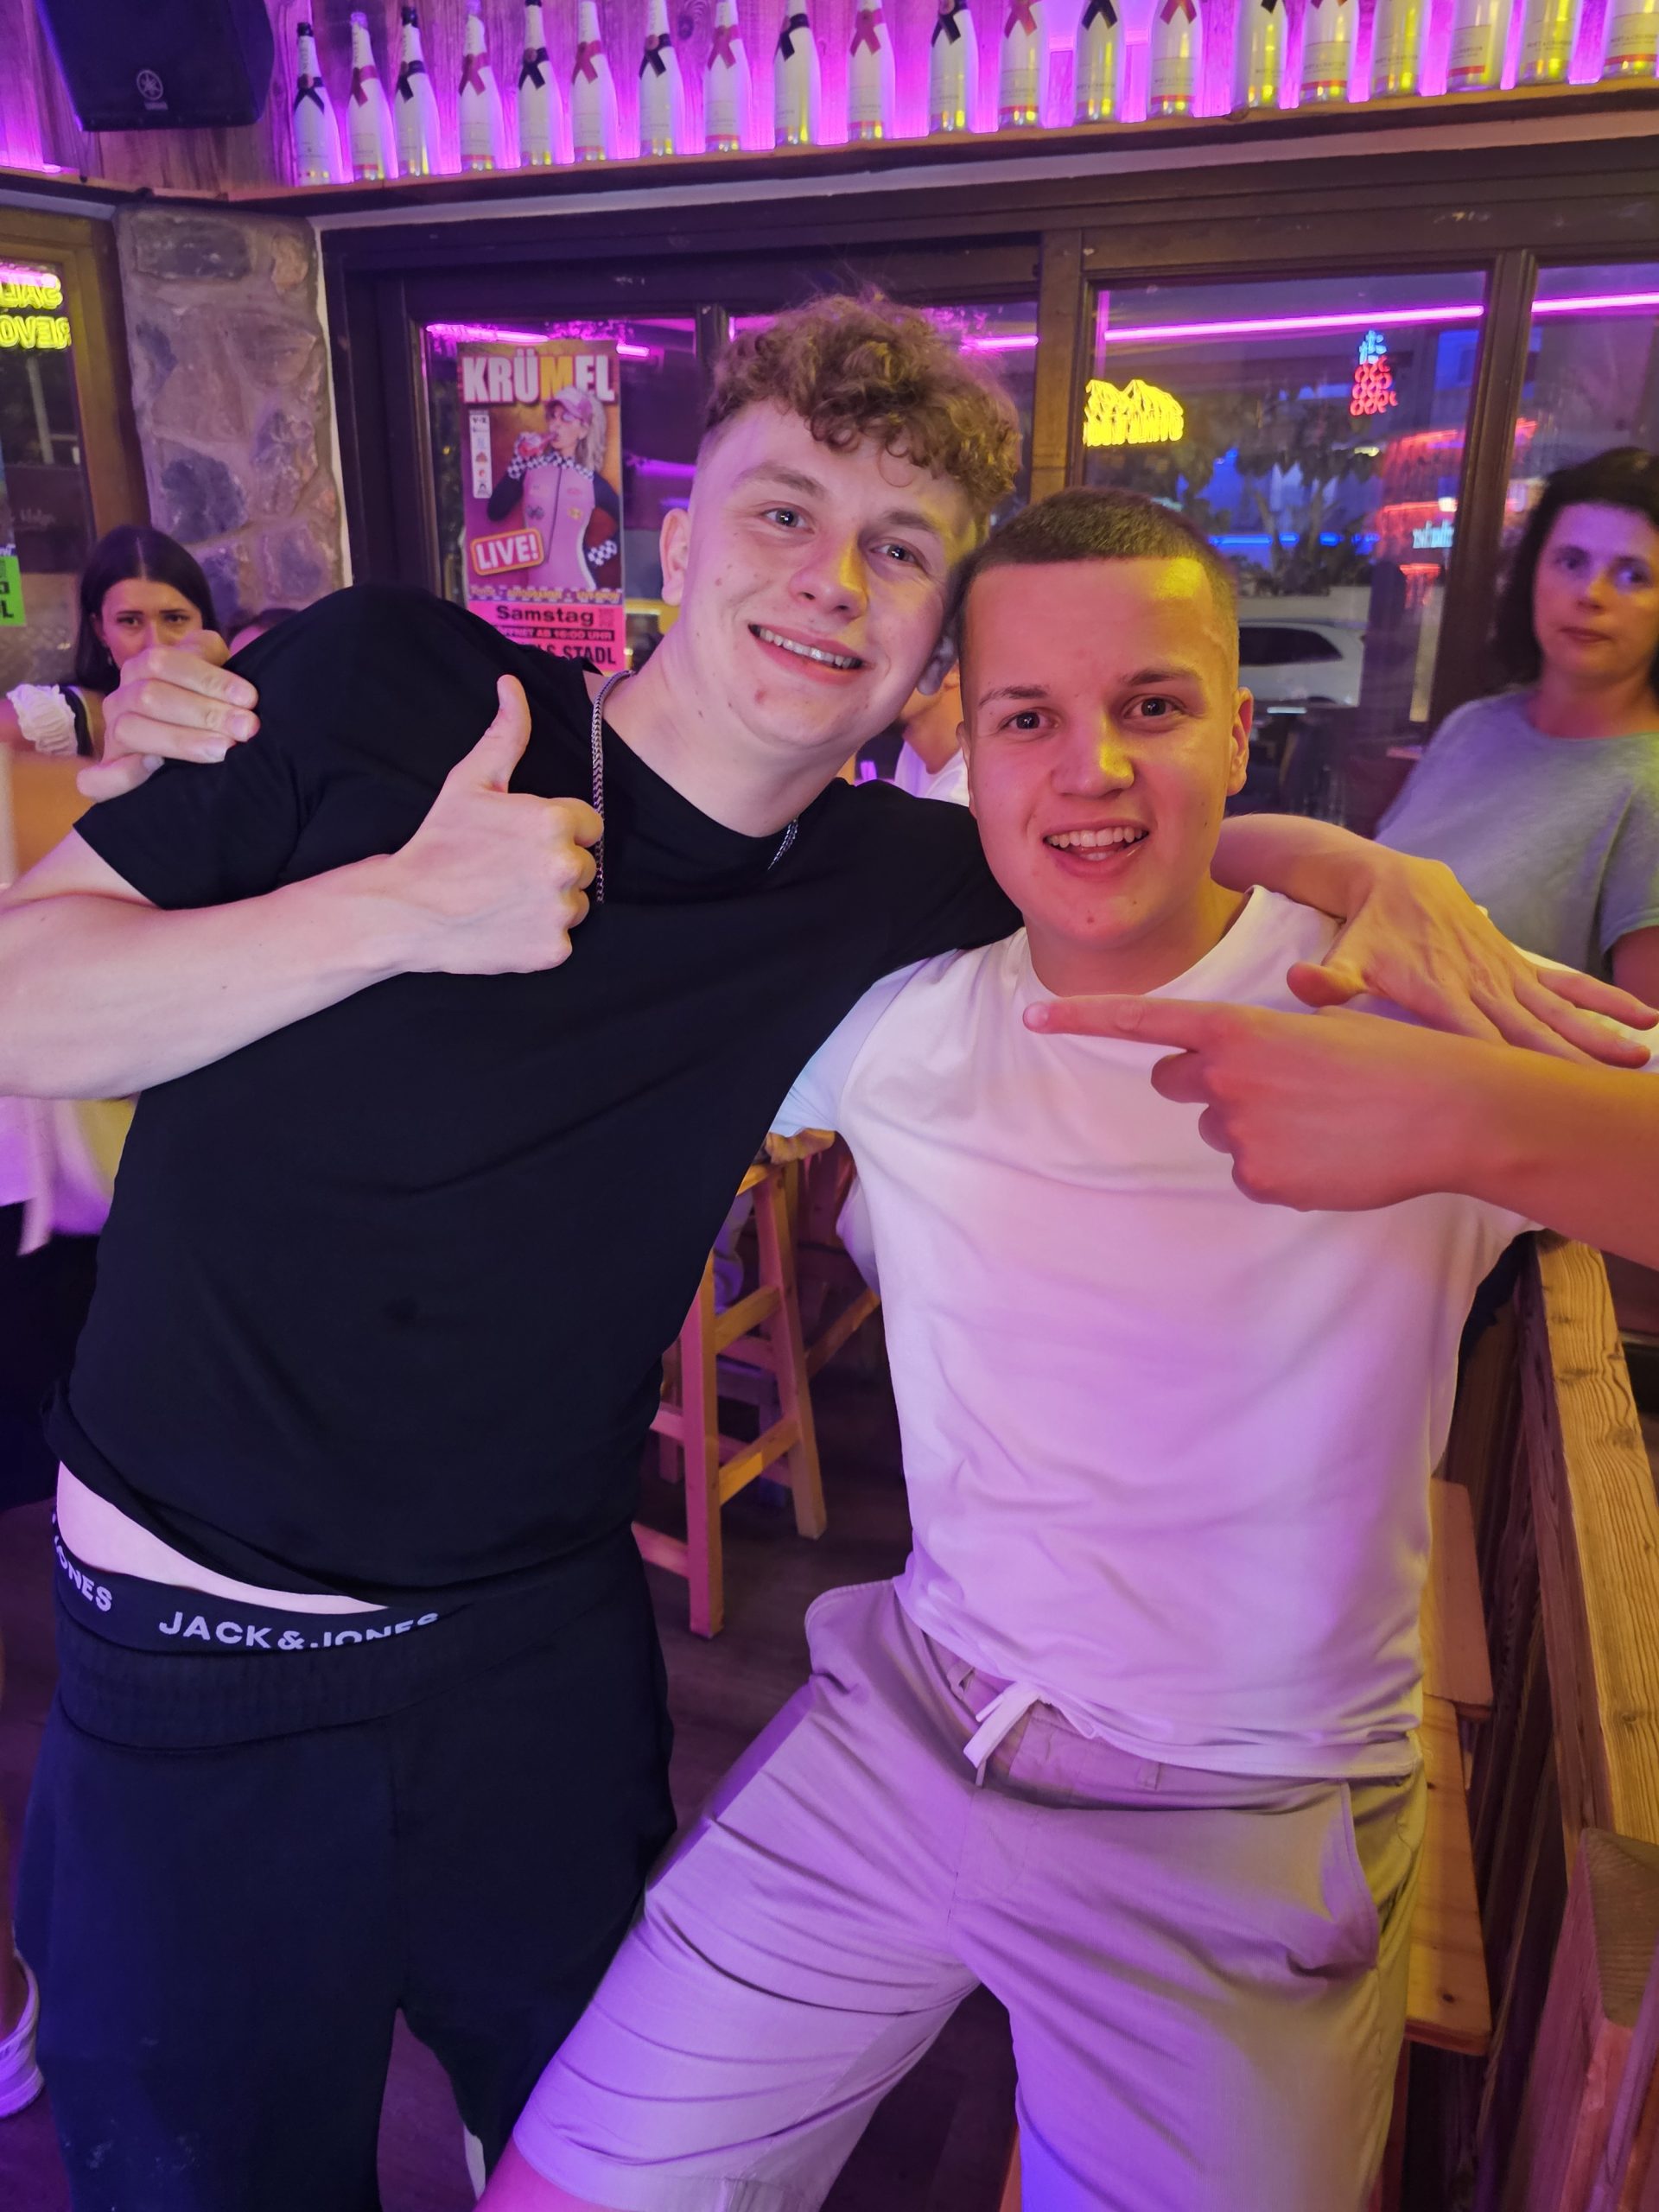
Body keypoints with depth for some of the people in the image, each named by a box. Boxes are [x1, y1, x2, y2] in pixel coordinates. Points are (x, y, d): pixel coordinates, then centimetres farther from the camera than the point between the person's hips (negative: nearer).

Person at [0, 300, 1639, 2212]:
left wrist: (1381, 874, -12)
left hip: (542, 1649, 2)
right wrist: (393, 908, -28)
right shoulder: (379, 686, -14)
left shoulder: (884, 886, -6)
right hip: (198, 1658, -1)